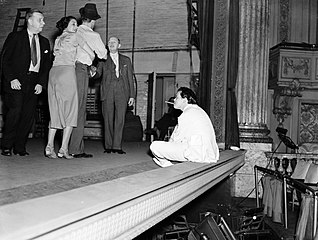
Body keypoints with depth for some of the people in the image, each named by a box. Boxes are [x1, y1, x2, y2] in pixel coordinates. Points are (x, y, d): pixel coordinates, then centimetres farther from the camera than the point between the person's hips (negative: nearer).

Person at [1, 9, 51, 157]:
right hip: (16, 82, -4)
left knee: (29, 114, 0)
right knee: (15, 111, -14)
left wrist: (41, 83, 1)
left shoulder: (44, 42, 17)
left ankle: (19, 147, 10)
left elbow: (46, 65, 15)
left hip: (34, 82, 4)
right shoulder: (15, 37, 4)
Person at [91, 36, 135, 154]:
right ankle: (108, 146, 5)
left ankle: (117, 146, -7)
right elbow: (98, 73, 6)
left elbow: (130, 78, 14)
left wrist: (132, 95, 6)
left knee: (120, 119, -8)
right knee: (108, 120, -1)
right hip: (107, 92, 0)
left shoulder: (126, 60, 18)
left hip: (122, 92, 0)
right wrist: (94, 73, -20)